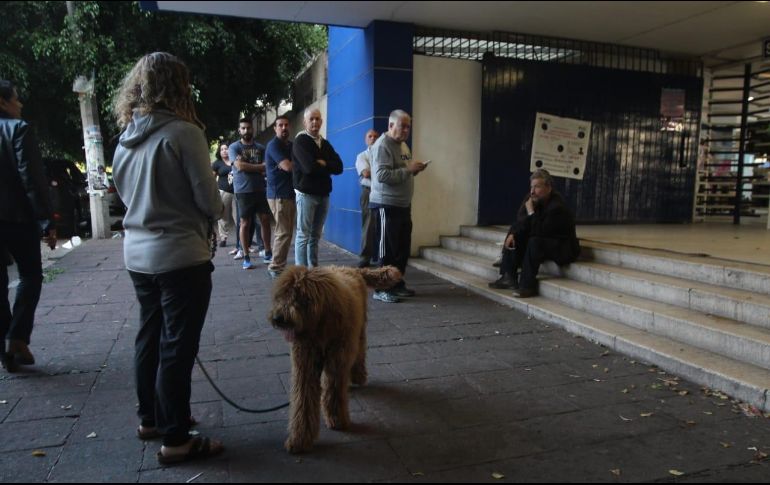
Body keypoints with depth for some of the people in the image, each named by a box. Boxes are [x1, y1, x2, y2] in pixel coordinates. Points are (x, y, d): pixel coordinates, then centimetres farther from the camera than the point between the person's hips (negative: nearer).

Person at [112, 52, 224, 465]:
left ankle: (150, 419, 35)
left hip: (137, 254, 8)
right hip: (180, 256, -8)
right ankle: (176, 440, 13)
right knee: (177, 346, 1)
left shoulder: (126, 136, 7)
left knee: (149, 337, 19)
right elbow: (208, 199, -13)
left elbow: (127, 193, 15)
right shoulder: (183, 132, -15)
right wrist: (217, 211, 8)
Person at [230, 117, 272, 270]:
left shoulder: (260, 147, 10)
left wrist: (247, 166, -9)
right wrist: (259, 167, -6)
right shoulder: (234, 147, 1)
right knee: (245, 223, 1)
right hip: (243, 191, -3)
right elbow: (240, 166, -13)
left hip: (260, 189, 3)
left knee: (265, 220, 5)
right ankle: (246, 257, 8)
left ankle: (268, 253, 16)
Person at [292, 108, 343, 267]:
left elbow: (339, 167, 3)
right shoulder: (300, 141, -5)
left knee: (316, 235, 10)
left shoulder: (325, 143, 15)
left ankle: (313, 268, 17)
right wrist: (327, 167, -4)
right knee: (303, 235, -4)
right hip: (306, 193, -6)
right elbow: (309, 167, -20)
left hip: (323, 194, 6)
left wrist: (323, 164, -13)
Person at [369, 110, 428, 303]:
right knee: (388, 249, -3)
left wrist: (415, 170, 3)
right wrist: (408, 169, -23)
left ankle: (397, 284, 24)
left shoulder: (403, 145, 16)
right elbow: (382, 175, -24)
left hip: (403, 205, 9)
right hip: (386, 205, -9)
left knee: (403, 248, 12)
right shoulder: (382, 145, -13)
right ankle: (382, 289, 6)